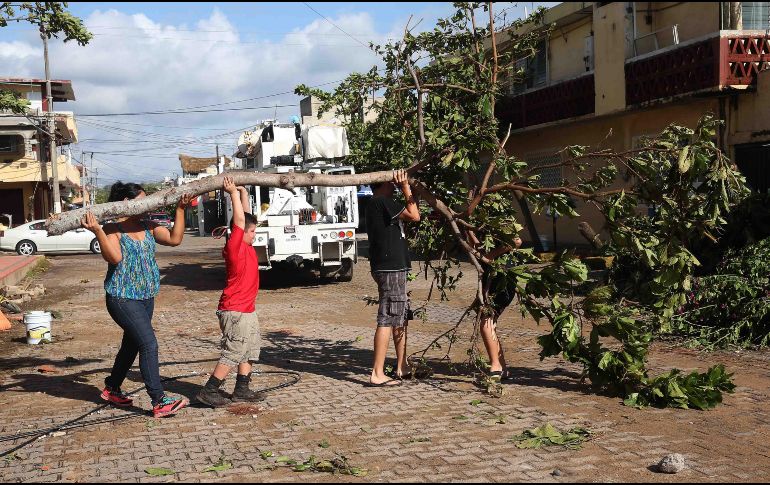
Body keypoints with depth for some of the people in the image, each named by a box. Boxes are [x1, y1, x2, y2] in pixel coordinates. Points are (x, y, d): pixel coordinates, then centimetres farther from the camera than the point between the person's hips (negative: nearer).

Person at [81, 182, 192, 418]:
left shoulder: (147, 227, 10)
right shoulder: (112, 229, -11)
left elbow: (175, 238, 4)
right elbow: (114, 257, -26)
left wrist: (180, 209, 2)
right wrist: (97, 232, -37)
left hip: (146, 297, 8)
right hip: (123, 298, -8)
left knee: (131, 345, 18)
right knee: (149, 344, -15)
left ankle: (112, 389, 38)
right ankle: (159, 401, -12)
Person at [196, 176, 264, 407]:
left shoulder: (246, 246, 7)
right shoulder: (234, 247, -16)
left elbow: (245, 214, 14)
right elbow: (239, 219, -21)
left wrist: (243, 191, 11)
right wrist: (233, 193, -15)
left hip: (247, 310, 10)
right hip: (235, 312, -10)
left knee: (250, 351, 15)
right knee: (233, 353, -7)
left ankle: (242, 390, 23)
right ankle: (208, 391, -1)